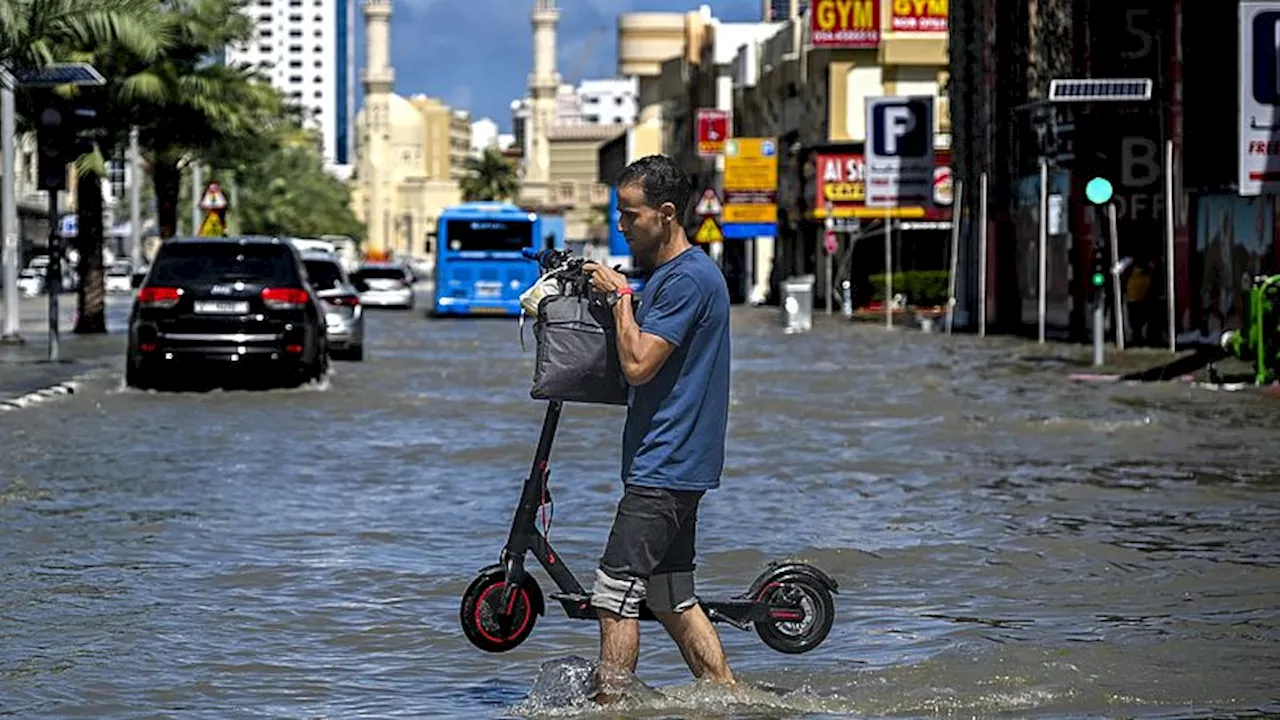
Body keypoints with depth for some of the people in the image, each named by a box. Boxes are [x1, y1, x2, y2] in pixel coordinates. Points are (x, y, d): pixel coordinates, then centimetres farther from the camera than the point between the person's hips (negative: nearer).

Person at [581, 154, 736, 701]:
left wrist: (620, 295, -11)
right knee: (673, 601, 13)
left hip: (664, 470, -11)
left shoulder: (688, 277, -16)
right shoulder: (668, 273, 17)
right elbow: (639, 362, 24)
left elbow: (638, 364, -21)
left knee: (615, 598, -9)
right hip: (679, 469, 11)